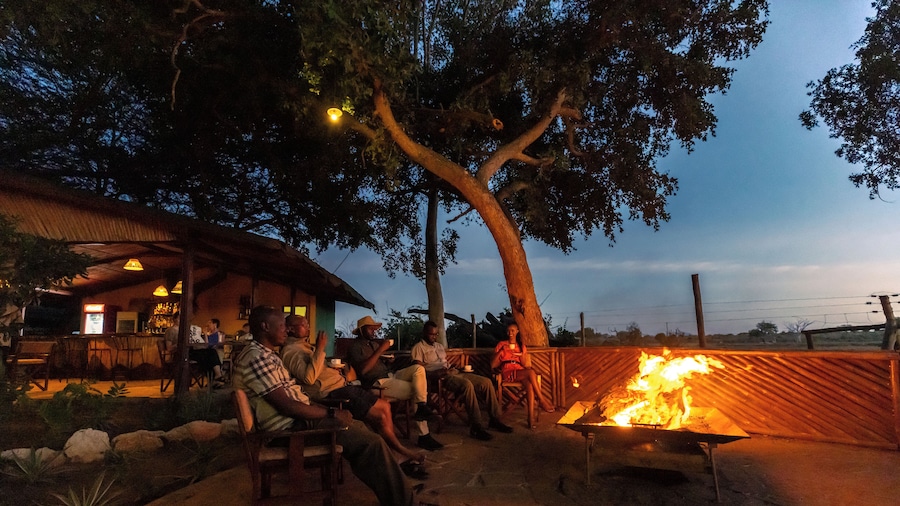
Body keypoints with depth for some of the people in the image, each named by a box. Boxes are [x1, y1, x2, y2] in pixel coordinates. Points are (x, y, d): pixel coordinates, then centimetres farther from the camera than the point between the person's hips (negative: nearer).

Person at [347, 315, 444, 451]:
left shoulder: (373, 342, 20)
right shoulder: (355, 346, -5)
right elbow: (362, 369, -20)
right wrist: (380, 350, -20)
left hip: (390, 375, 8)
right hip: (378, 382, -8)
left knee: (418, 368, -13)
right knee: (417, 391, -17)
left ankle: (422, 408, -22)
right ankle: (424, 436, -8)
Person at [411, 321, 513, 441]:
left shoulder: (439, 346, 29)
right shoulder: (418, 348, 3)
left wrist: (452, 368, 7)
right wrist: (436, 374, -22)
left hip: (454, 372, 9)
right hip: (440, 377, -8)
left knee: (486, 382, -8)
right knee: (467, 384, -37)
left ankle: (494, 419, -3)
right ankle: (476, 427, -34)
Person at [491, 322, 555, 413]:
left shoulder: (521, 345, 20)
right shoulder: (501, 344, 8)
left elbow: (524, 364, 10)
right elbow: (492, 365, 1)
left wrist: (521, 354, -8)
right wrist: (500, 351, -12)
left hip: (520, 372, 3)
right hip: (508, 373, -3)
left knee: (529, 384, -35)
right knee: (530, 372, -32)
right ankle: (542, 401, -26)